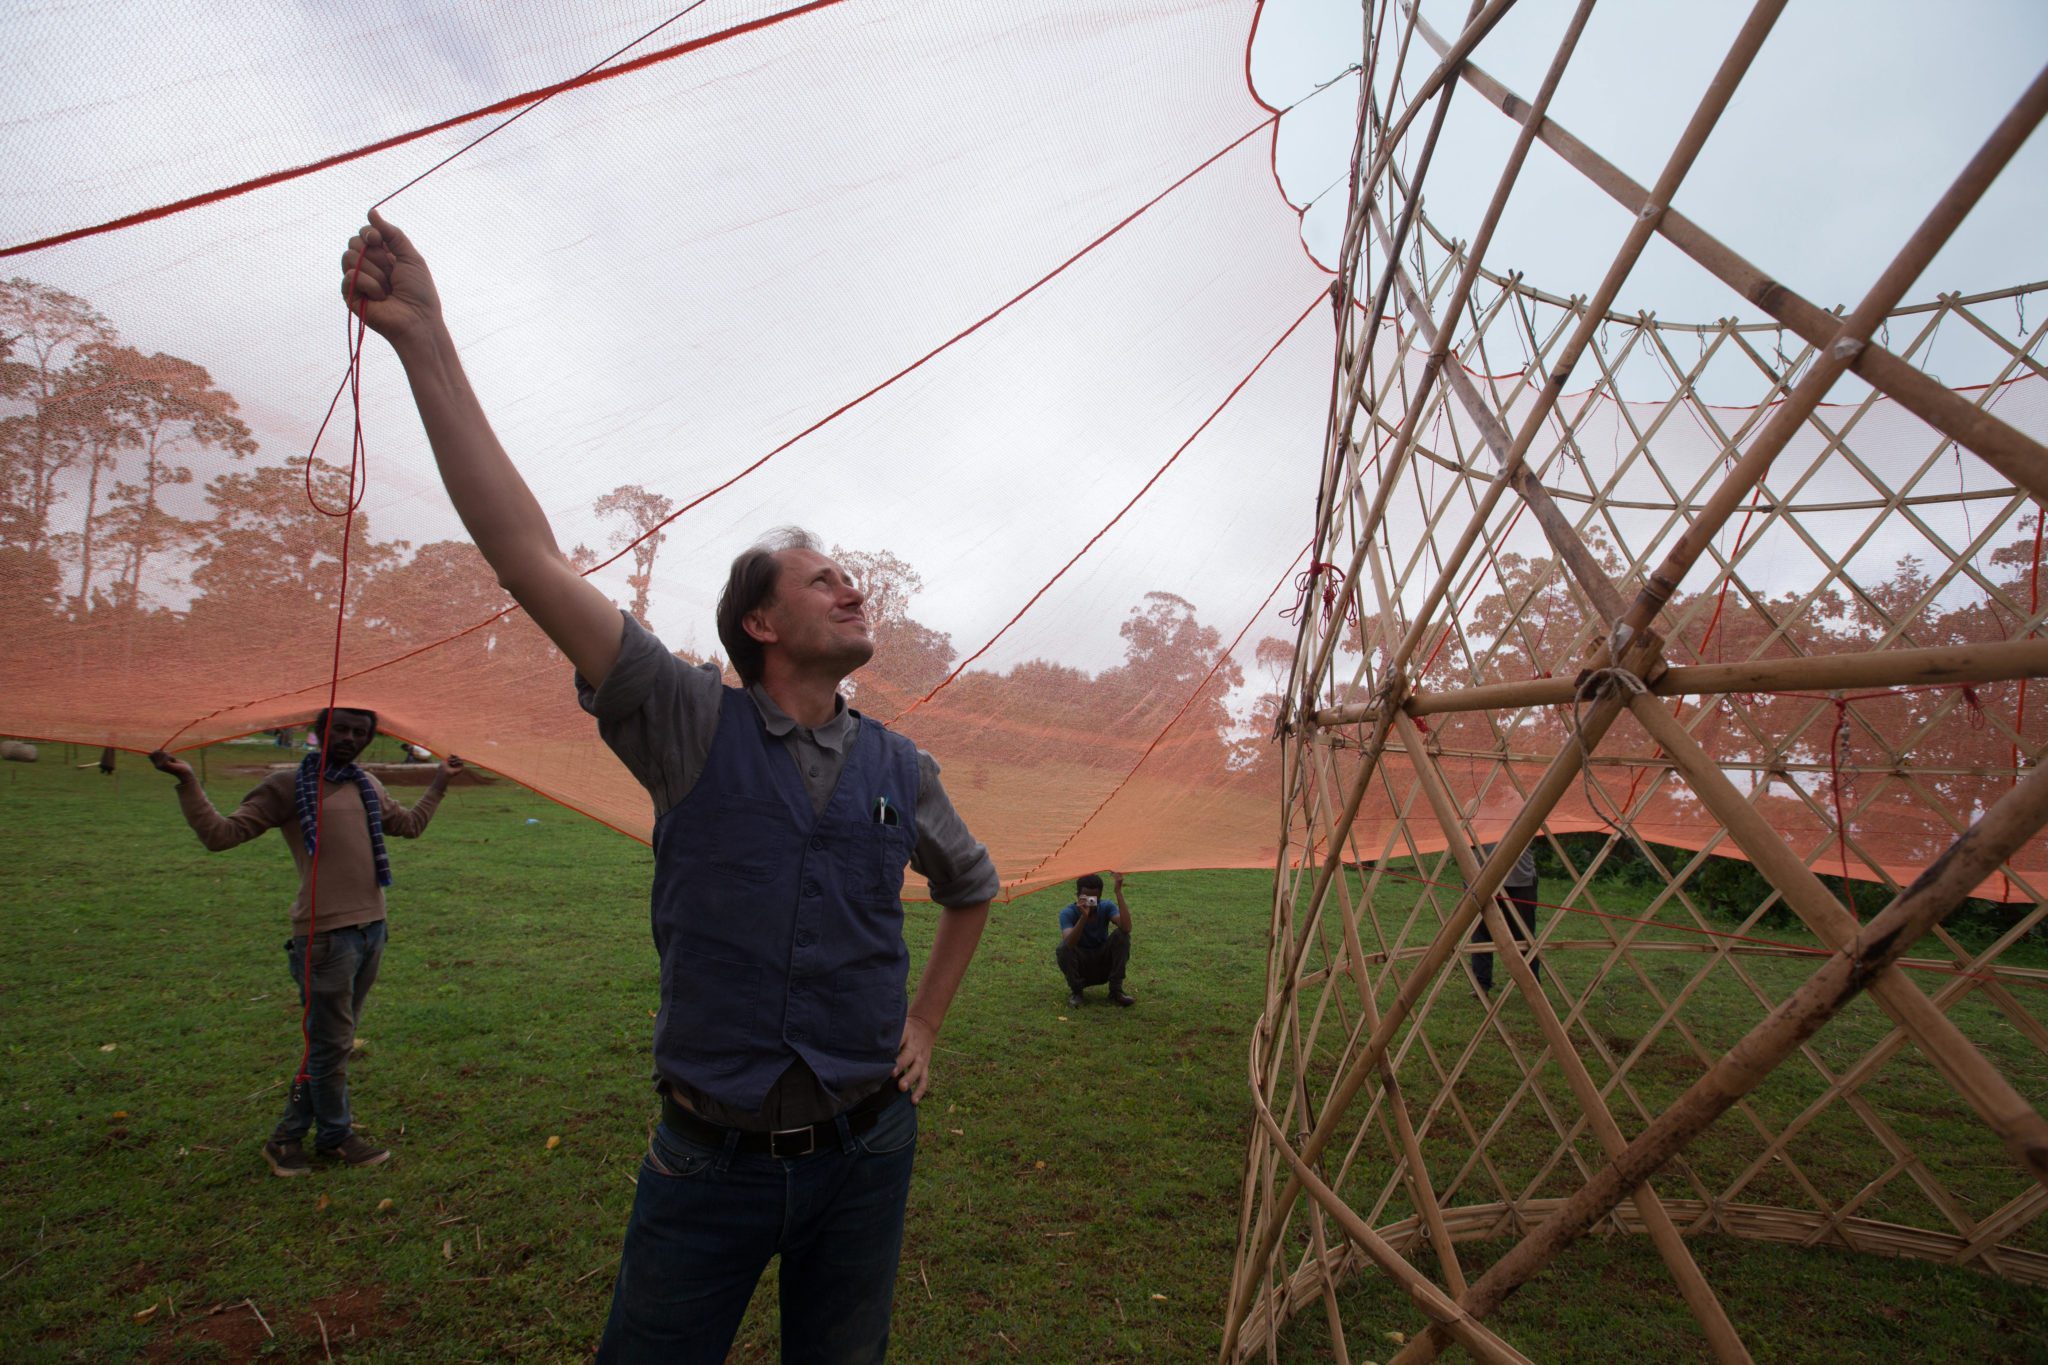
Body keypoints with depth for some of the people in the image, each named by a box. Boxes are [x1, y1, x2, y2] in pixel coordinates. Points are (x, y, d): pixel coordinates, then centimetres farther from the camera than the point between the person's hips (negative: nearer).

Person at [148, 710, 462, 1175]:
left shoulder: (370, 787, 14)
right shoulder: (288, 786, -3)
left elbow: (411, 824, 29)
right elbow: (220, 834, -8)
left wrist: (441, 781, 32)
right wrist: (187, 782, -17)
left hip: (371, 929, 6)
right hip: (325, 933, -6)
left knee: (332, 1041, 14)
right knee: (330, 1043, 4)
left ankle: (290, 1136, 28)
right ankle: (337, 1137, 22)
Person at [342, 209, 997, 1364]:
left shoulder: (900, 768, 0)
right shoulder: (695, 728, -9)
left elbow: (975, 888, 19)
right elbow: (533, 560, -18)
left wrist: (927, 1026, 13)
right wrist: (426, 340, -22)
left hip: (866, 1151, 3)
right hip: (712, 1159, -3)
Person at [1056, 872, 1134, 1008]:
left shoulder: (1107, 907, -12)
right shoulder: (1068, 913, -19)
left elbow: (1126, 927, -33)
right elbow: (1069, 943, -38)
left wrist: (1119, 892, -35)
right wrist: (1083, 916, -51)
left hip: (1104, 966, 2)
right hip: (1080, 968, -2)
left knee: (1121, 935, -22)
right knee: (1063, 949, -33)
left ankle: (1116, 991, -12)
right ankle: (1075, 991, -6)